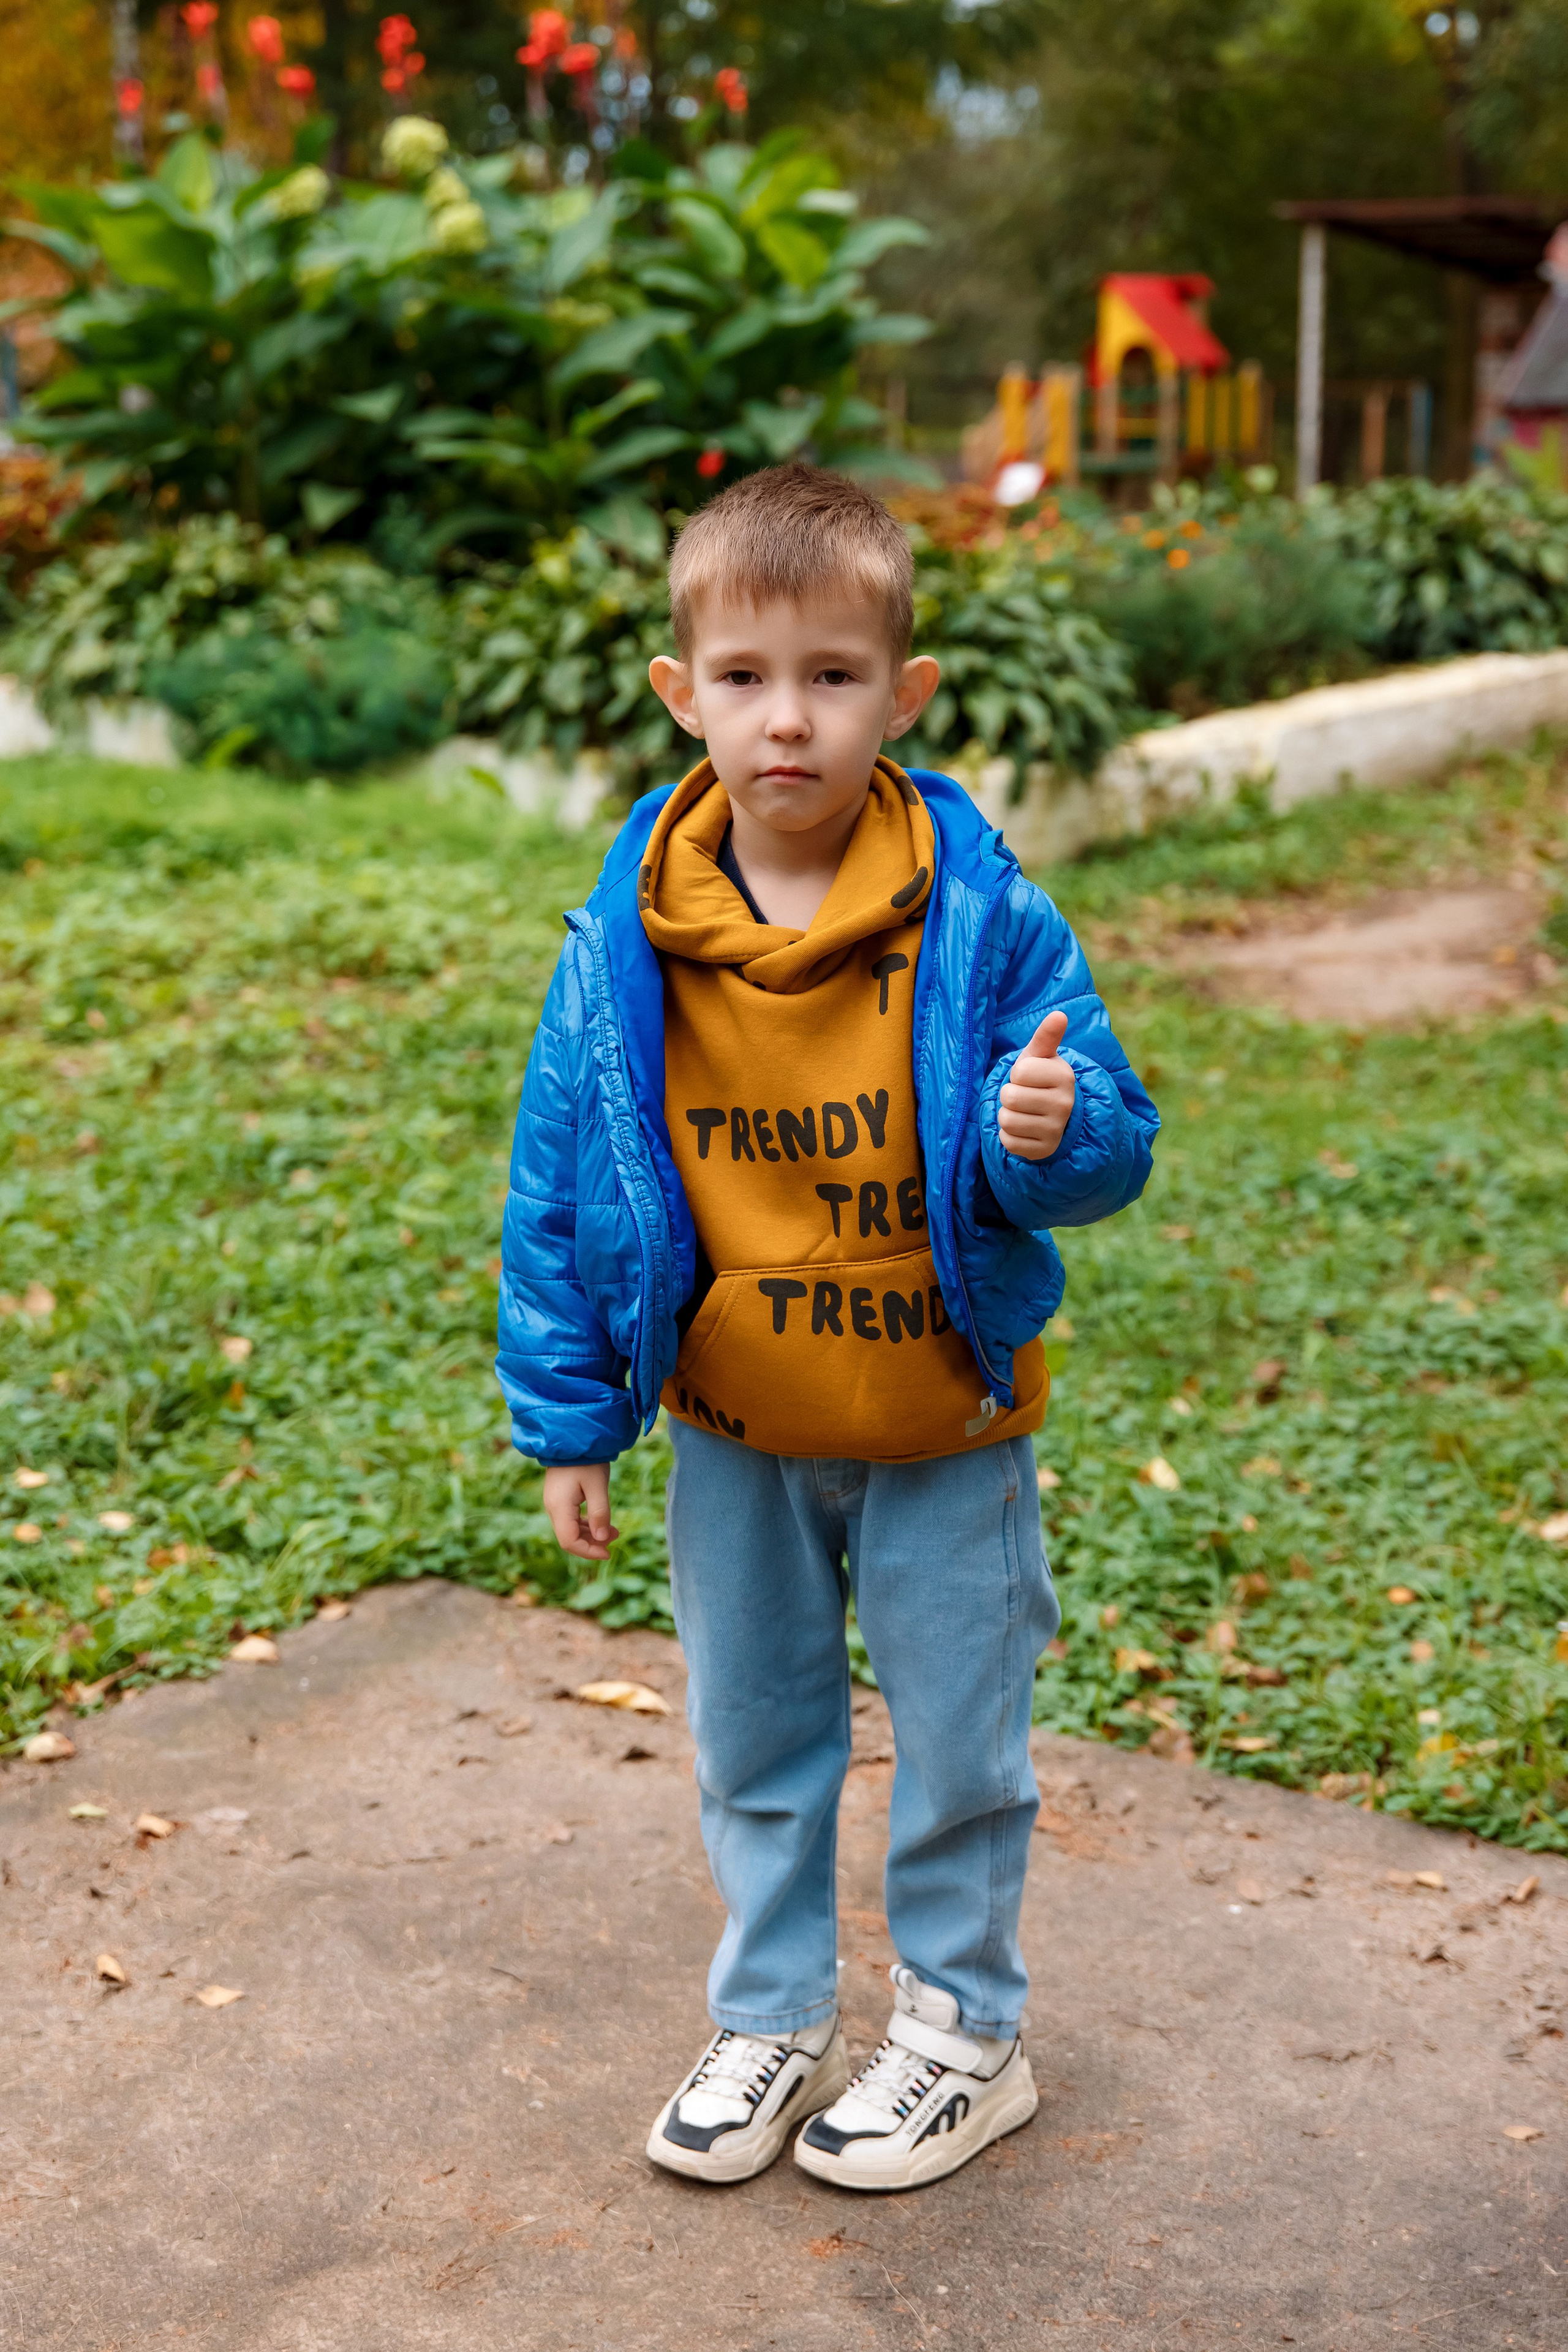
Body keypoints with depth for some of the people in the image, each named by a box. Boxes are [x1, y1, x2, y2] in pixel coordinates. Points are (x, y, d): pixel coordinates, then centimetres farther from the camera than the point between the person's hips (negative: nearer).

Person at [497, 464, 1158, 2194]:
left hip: (944, 1430, -2)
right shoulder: (625, 943, -11)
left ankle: (963, 2032, 36)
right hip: (732, 1436, 2)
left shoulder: (982, 919, -16)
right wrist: (566, 1416, 0)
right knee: (752, 1743, 18)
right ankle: (771, 2022, 40)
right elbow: (559, 1186, -2)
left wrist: (1052, 1134, -33)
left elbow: (1107, 1144, -9)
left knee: (957, 1743, 14)